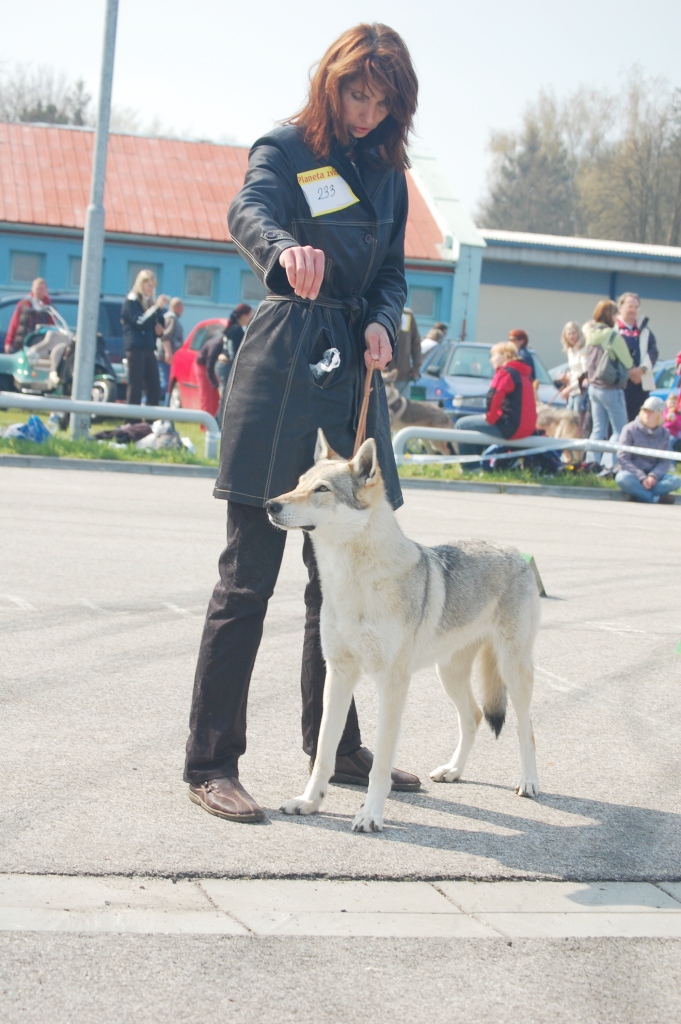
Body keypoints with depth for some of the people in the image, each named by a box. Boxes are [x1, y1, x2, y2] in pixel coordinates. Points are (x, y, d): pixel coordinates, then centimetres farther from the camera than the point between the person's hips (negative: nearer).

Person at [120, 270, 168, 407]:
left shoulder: (151, 303, 20)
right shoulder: (131, 302, 0)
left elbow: (159, 331, 22)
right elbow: (139, 321, -16)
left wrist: (159, 330, -1)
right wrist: (157, 308, -19)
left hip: (149, 349, 7)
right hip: (135, 348, -7)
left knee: (153, 387, -1)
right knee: (135, 386, -9)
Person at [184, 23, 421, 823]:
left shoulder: (387, 171, 16)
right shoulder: (285, 149, -2)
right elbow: (249, 213, -23)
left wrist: (383, 322, -3)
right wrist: (284, 247, -46)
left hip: (354, 368, 7)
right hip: (283, 360, -6)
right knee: (248, 575, -7)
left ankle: (334, 746, 23)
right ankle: (210, 762, -3)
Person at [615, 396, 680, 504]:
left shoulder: (664, 434, 7)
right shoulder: (630, 429, -3)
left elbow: (665, 462, 2)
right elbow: (623, 459, -8)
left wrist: (654, 476, -19)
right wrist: (641, 478, -20)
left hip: (652, 477, 3)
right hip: (633, 474, -3)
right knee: (623, 478, -37)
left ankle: (637, 493, -33)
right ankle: (656, 499, -33)